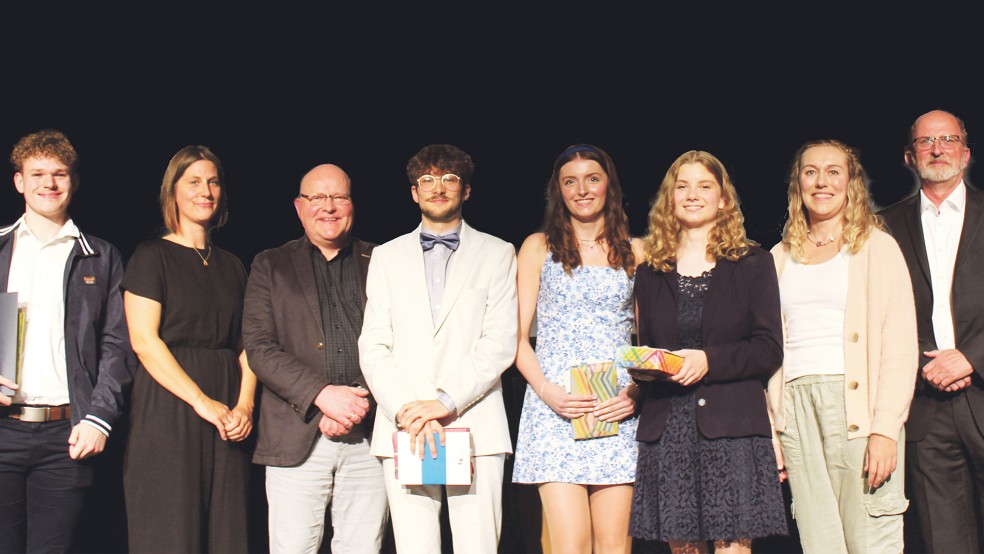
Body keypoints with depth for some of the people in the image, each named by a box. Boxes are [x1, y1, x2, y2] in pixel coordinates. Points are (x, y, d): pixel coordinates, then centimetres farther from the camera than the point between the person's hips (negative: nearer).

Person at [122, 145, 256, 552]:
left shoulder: (232, 266, 16)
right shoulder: (152, 255, 1)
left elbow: (245, 344, 12)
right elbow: (144, 340, -9)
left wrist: (245, 405, -6)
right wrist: (202, 401, -15)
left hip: (227, 417, 5)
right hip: (168, 408, -5)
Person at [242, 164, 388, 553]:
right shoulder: (271, 266, 12)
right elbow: (258, 348, 1)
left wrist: (357, 405, -9)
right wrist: (322, 394, -12)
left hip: (369, 437, 1)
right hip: (296, 440, 0)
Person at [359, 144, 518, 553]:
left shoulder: (497, 254, 12)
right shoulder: (387, 257, 17)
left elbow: (501, 342, 0)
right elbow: (373, 347, 8)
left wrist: (448, 400, -12)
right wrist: (405, 409, -9)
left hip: (476, 427, -1)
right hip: (403, 429, 1)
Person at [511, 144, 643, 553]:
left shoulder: (633, 252, 13)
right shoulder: (538, 247, 10)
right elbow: (517, 337, 6)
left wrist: (637, 390, -5)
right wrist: (546, 391, -10)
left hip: (617, 409, 2)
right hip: (555, 409, -1)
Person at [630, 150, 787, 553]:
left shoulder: (752, 264, 7)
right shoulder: (650, 272, 16)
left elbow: (770, 349, 0)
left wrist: (710, 361, -15)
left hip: (732, 426, -3)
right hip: (666, 428, 3)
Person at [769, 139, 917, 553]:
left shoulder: (876, 247, 5)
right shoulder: (780, 258, 17)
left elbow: (900, 344, -3)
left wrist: (885, 429, -13)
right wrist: (770, 438, 8)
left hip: (858, 406, -3)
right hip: (797, 408, 4)